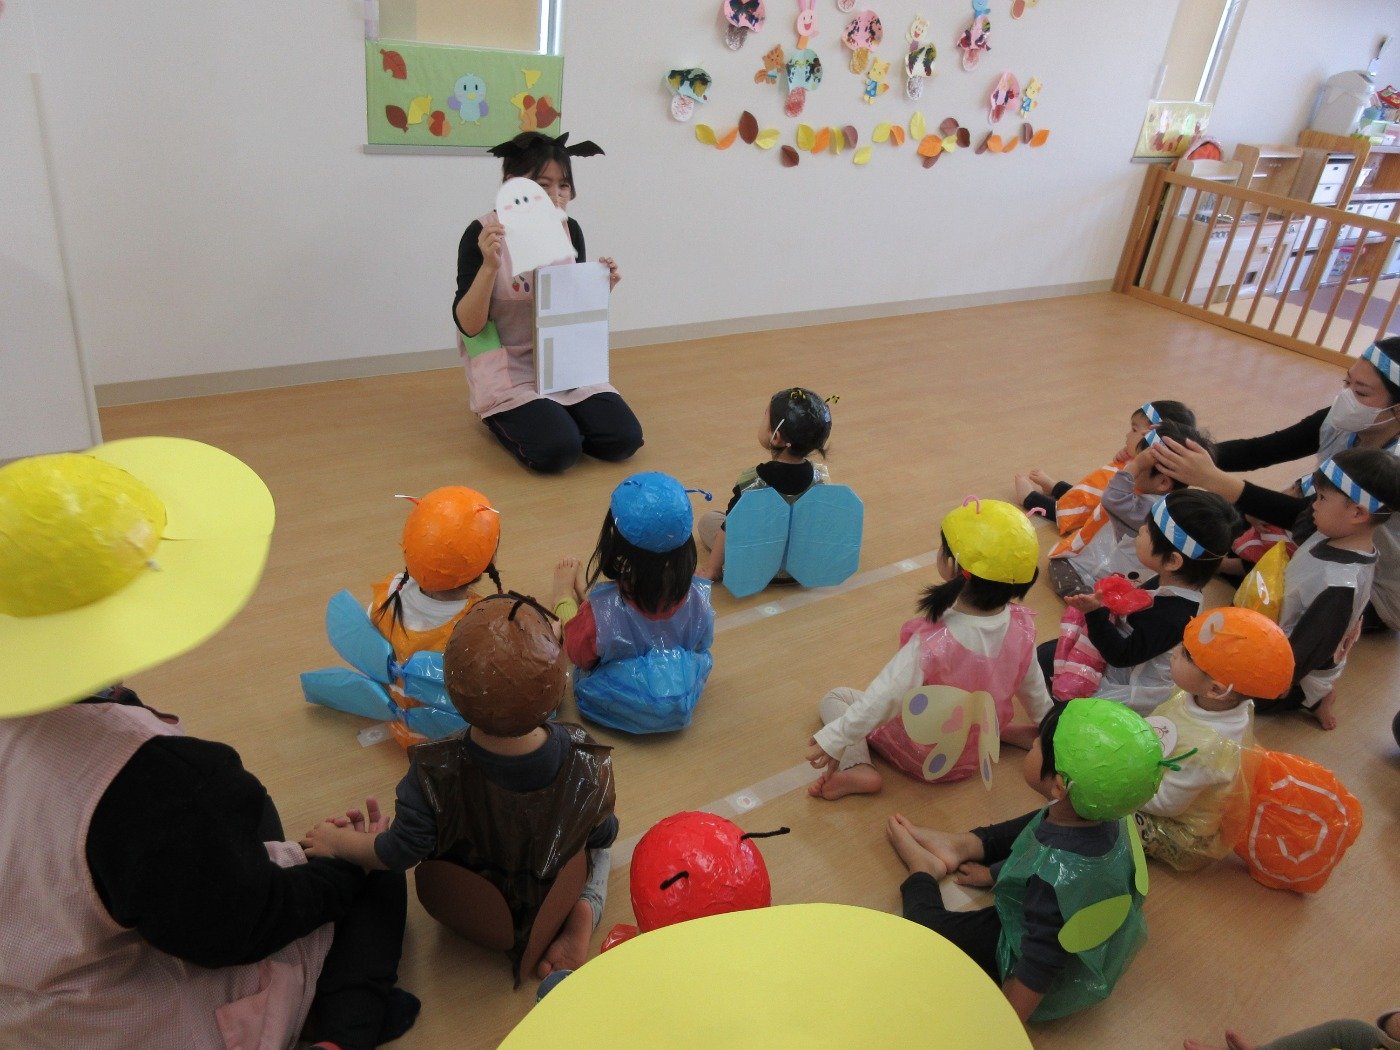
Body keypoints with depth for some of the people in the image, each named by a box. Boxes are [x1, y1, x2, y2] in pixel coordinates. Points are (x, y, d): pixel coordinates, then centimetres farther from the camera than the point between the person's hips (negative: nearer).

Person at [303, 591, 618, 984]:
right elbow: (601, 836, -13)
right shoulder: (588, 761, -32)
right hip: (547, 902, -3)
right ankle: (583, 911, 1)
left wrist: (337, 841, -1)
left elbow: (397, 855, -21)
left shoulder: (433, 774, -35)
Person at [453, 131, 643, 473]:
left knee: (624, 439, -13)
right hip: (509, 370, -4)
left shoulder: (570, 230, 3)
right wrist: (490, 266, -30)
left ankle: (554, 415, 13)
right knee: (557, 450, -25)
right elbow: (468, 325, -16)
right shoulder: (483, 234, -12)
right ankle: (501, 419, 7)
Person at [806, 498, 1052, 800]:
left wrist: (833, 739, -26)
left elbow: (885, 697, -35)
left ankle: (857, 769, -13)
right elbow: (1033, 686, -1)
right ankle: (1010, 733, 17)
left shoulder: (934, 642, -37)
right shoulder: (1020, 627, -19)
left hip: (921, 757, -5)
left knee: (835, 698, 6)